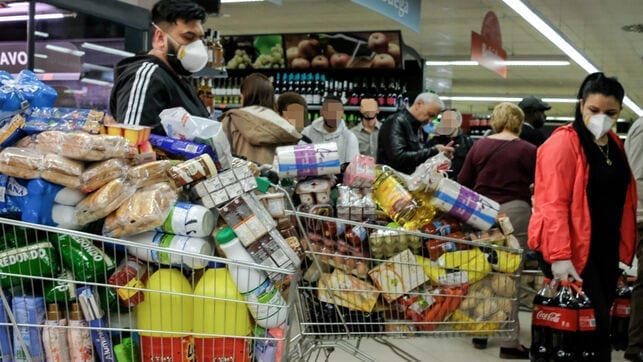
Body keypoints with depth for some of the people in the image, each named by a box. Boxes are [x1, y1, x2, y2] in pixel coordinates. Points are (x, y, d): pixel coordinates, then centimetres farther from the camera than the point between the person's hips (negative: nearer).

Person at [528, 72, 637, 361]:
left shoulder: (614, 144, 11)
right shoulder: (563, 143, -13)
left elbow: (622, 200, 15)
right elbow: (553, 204, -19)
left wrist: (625, 249, 10)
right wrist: (559, 256, -25)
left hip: (606, 251, 8)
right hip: (573, 251, -7)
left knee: (598, 323, 11)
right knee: (591, 326, -9)